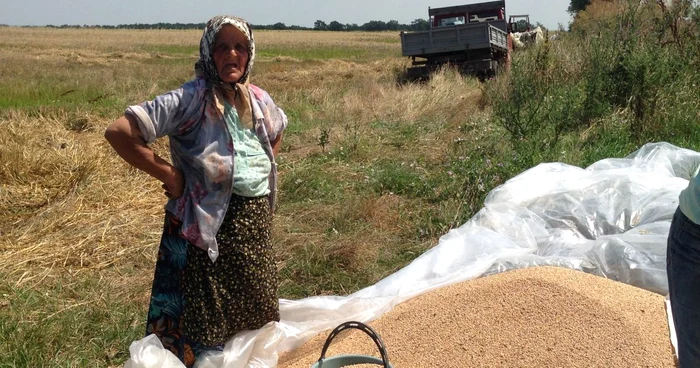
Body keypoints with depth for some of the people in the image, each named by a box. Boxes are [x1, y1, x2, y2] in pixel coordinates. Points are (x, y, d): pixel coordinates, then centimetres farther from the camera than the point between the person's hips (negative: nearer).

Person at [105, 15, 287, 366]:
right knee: (206, 322, 5)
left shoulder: (257, 99, 4)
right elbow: (118, 132, -21)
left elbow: (277, 131, 27)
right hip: (209, 224, -6)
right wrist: (168, 173, -17)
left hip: (255, 222, 7)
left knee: (257, 313, 19)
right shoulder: (189, 99, -16)